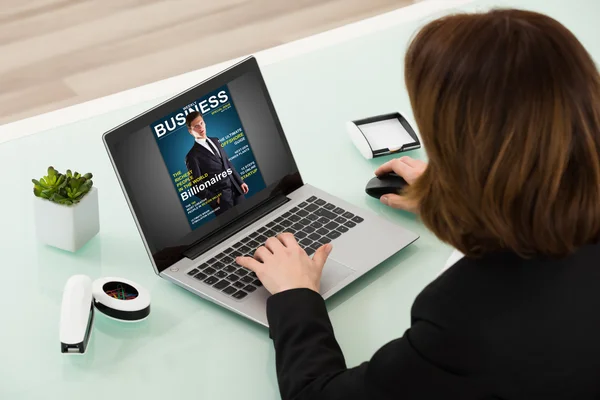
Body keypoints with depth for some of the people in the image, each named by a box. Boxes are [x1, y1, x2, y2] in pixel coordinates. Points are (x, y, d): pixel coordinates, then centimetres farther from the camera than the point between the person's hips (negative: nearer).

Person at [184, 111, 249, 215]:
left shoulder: (215, 141, 11)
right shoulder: (192, 156, -11)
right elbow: (197, 186, -11)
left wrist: (240, 182, 16)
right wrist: (215, 199, -14)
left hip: (236, 191, 6)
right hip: (221, 198, -6)